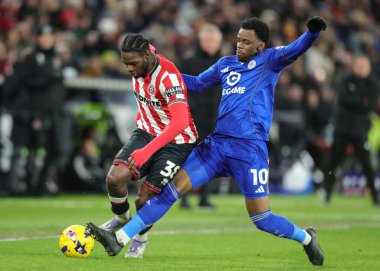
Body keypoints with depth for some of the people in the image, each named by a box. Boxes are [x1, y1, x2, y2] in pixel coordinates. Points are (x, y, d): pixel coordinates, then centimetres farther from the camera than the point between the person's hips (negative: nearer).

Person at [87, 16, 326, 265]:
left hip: (249, 149, -6)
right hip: (217, 143, 6)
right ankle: (119, 239, -2)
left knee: (262, 220, -5)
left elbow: (294, 51, -18)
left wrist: (312, 33, -38)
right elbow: (197, 84, 33)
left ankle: (306, 238, 23)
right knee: (170, 191, -1)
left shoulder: (269, 60, 1)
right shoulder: (226, 64, 18)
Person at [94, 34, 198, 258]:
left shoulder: (168, 78, -32)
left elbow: (179, 123, -43)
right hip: (146, 132, 6)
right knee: (115, 178, -16)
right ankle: (122, 218, 15)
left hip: (176, 141, -6)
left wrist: (147, 151, -50)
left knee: (144, 200, -9)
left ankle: (141, 237, 24)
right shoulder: (140, 65, -8)